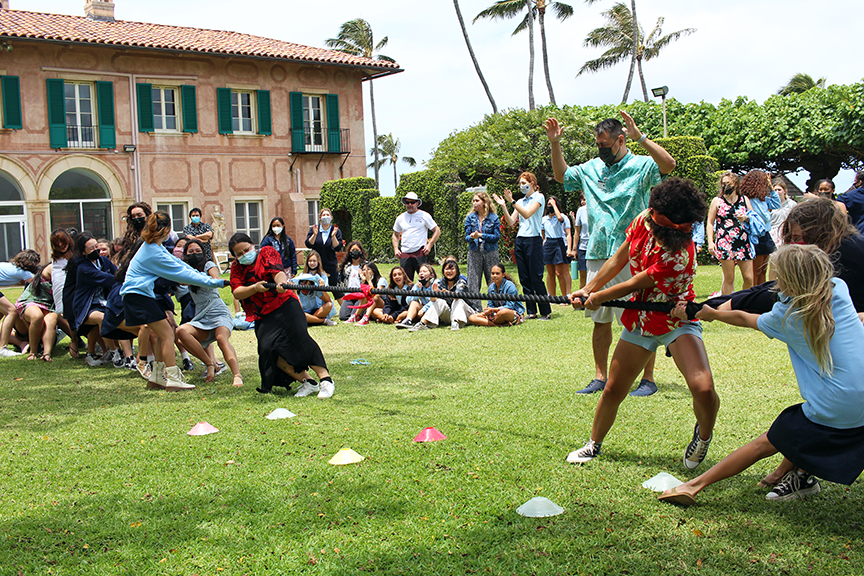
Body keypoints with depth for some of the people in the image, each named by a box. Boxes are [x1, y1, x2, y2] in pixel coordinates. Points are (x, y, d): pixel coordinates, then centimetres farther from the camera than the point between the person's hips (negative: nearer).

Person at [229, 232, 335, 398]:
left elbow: (277, 271, -14)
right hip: (263, 316, 4)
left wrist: (281, 283, -37)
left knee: (298, 336, -26)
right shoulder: (237, 268, 15)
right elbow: (237, 293, -1)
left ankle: (326, 380, -28)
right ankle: (307, 382, -11)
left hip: (284, 304, -4)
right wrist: (255, 287, -21)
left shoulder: (267, 252, 6)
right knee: (267, 348, -18)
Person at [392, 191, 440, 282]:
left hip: (420, 252, -3)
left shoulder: (424, 215, 5)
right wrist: (396, 249, 10)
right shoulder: (400, 218, 15)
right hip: (404, 254, 3)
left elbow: (437, 231, 6)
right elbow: (395, 235, 26)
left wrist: (429, 245, -5)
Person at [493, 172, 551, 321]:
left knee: (536, 278, -8)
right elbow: (511, 222, 10)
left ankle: (546, 312, 0)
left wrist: (512, 201, -19)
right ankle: (531, 311, 12)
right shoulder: (520, 201, 17)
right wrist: (503, 206, 0)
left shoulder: (538, 197, -1)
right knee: (524, 279, 5)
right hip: (520, 241, 7)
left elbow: (527, 214, -16)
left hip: (534, 240, -7)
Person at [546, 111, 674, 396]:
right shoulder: (592, 168, 15)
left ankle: (648, 379, 6)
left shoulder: (641, 165, -3)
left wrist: (640, 137, -26)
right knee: (600, 319, 10)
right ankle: (600, 377, 18)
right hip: (597, 255, 6)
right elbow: (562, 174, 28)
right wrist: (555, 144, 16)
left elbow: (669, 164, -22)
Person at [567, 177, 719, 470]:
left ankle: (703, 434, 7)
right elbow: (619, 259, 5)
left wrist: (598, 298, -7)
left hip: (677, 322, -5)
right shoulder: (643, 221, -12)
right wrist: (587, 289, 8)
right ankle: (594, 444, 35)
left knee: (703, 389, -26)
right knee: (613, 391, 11)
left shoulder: (680, 255, -33)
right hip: (640, 319, 6)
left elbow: (636, 284, -21)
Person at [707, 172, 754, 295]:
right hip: (725, 242, -2)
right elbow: (710, 223, 8)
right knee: (729, 279, -4)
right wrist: (710, 242, -4)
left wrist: (746, 218, -3)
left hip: (743, 242, 3)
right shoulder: (717, 201, 8)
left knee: (749, 278, -2)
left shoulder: (744, 199, 14)